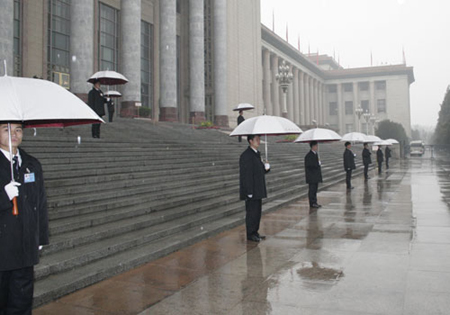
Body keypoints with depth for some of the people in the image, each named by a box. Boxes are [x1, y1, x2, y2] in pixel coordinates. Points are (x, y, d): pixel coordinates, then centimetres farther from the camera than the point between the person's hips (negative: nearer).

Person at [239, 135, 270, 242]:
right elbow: (246, 175, -19)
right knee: (252, 212, -1)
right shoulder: (246, 155, -16)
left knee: (257, 212, 15)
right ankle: (250, 234, 10)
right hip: (251, 191, -9)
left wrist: (266, 167, 0)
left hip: (258, 190, 9)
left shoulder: (257, 153, 14)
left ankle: (254, 232, 26)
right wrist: (249, 192, -21)